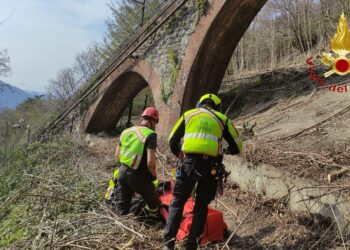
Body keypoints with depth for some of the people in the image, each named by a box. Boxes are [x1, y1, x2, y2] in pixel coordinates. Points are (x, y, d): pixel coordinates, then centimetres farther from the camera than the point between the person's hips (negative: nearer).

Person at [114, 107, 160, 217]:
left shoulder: (126, 131, 7)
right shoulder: (150, 134, -14)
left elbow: (117, 155, 14)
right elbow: (150, 161, -21)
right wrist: (154, 175, -2)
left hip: (122, 172, 7)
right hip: (138, 176, -7)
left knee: (122, 208, 18)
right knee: (153, 204, 18)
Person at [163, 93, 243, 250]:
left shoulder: (188, 114, 17)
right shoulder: (222, 119, 16)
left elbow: (172, 141, 19)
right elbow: (237, 148, 18)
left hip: (189, 163, 0)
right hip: (210, 166, 0)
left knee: (177, 203, 15)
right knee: (201, 207, 16)